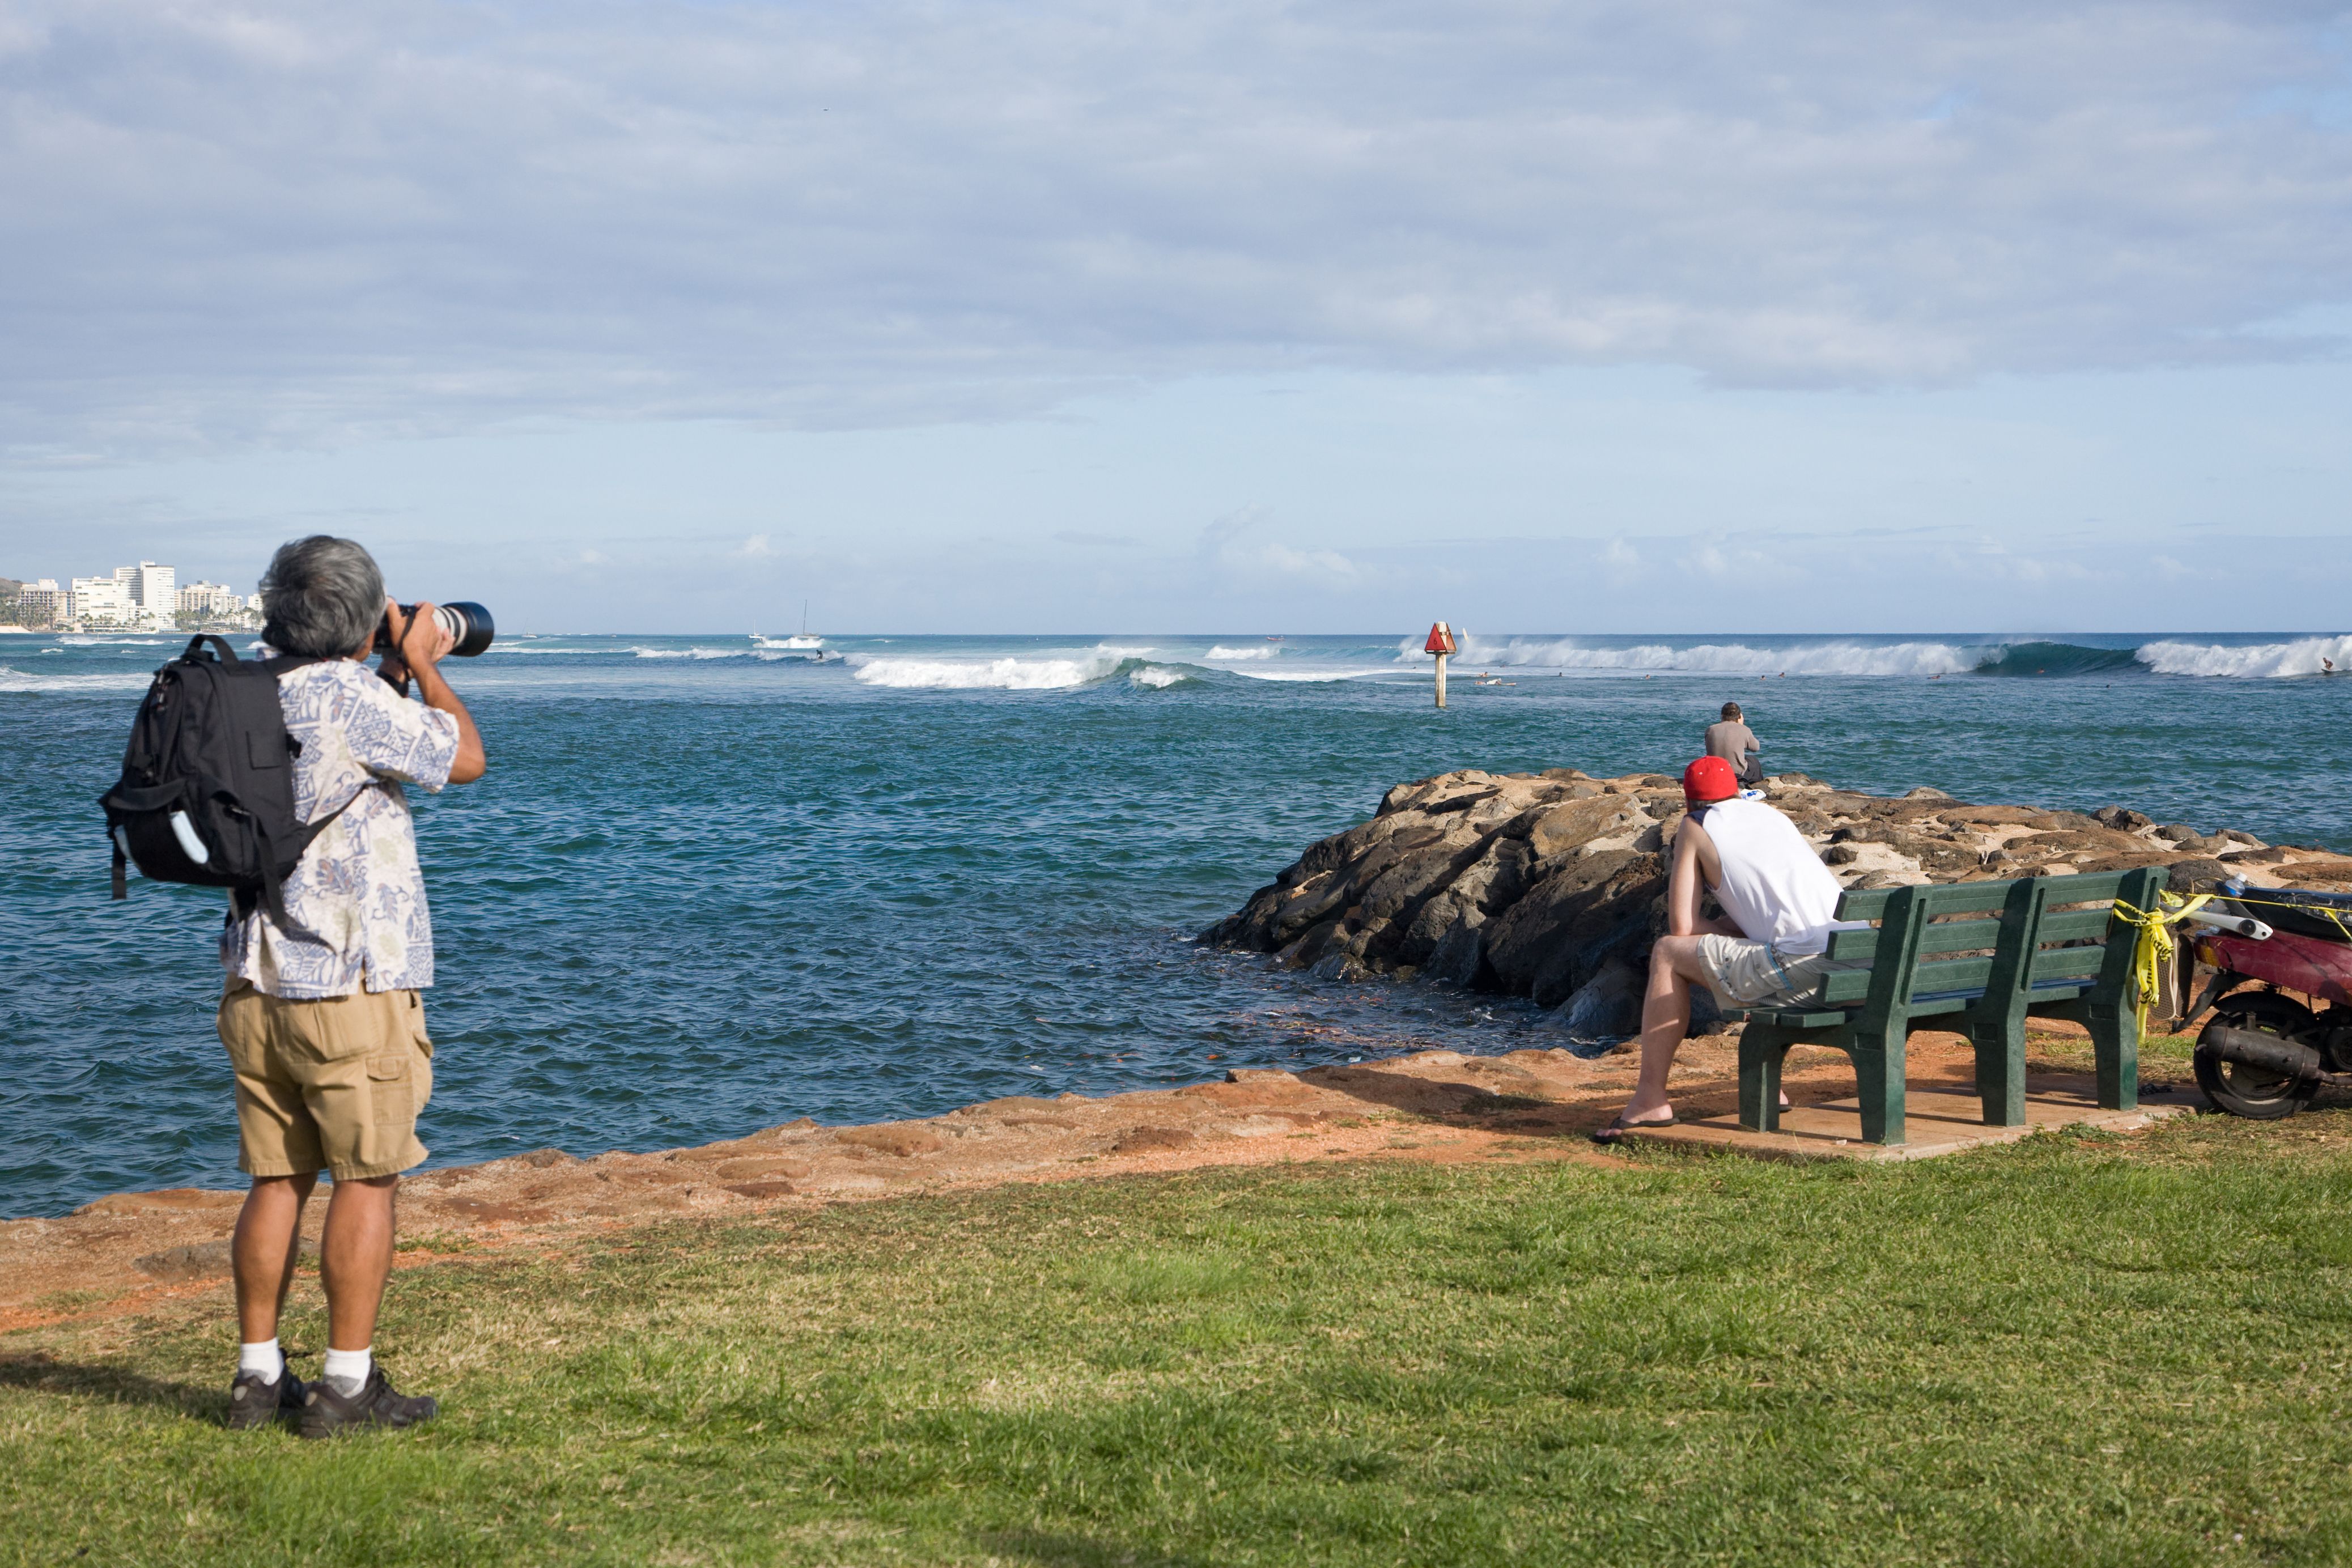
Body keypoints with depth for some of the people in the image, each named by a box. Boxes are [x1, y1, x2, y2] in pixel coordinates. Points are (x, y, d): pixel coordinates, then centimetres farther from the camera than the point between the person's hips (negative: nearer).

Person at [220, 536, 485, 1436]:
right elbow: (464, 760, -5)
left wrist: (395, 678, 23)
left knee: (277, 1180, 12)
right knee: (367, 1180, 1)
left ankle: (258, 1377, 15)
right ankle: (347, 1387, 3)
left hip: (258, 985, 8)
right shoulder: (348, 696, -15)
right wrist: (422, 666, 7)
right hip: (352, 989, -7)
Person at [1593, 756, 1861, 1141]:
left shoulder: (1695, 827, 10)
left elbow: (1682, 927, 6)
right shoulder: (1771, 814, 28)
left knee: (1667, 953, 7)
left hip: (1802, 965, -7)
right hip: (1859, 961, 7)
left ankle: (1650, 1098, 4)